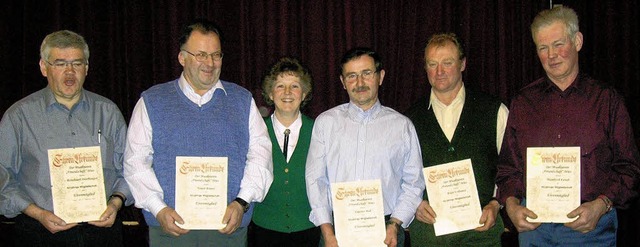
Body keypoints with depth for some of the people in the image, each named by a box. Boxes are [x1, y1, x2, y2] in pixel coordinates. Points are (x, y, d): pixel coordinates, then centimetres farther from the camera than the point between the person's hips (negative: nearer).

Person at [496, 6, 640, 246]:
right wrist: (511, 204, -7)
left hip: (592, 226, -1)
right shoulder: (523, 102, 8)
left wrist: (600, 205, -13)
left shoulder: (606, 99, 3)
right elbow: (508, 166, 9)